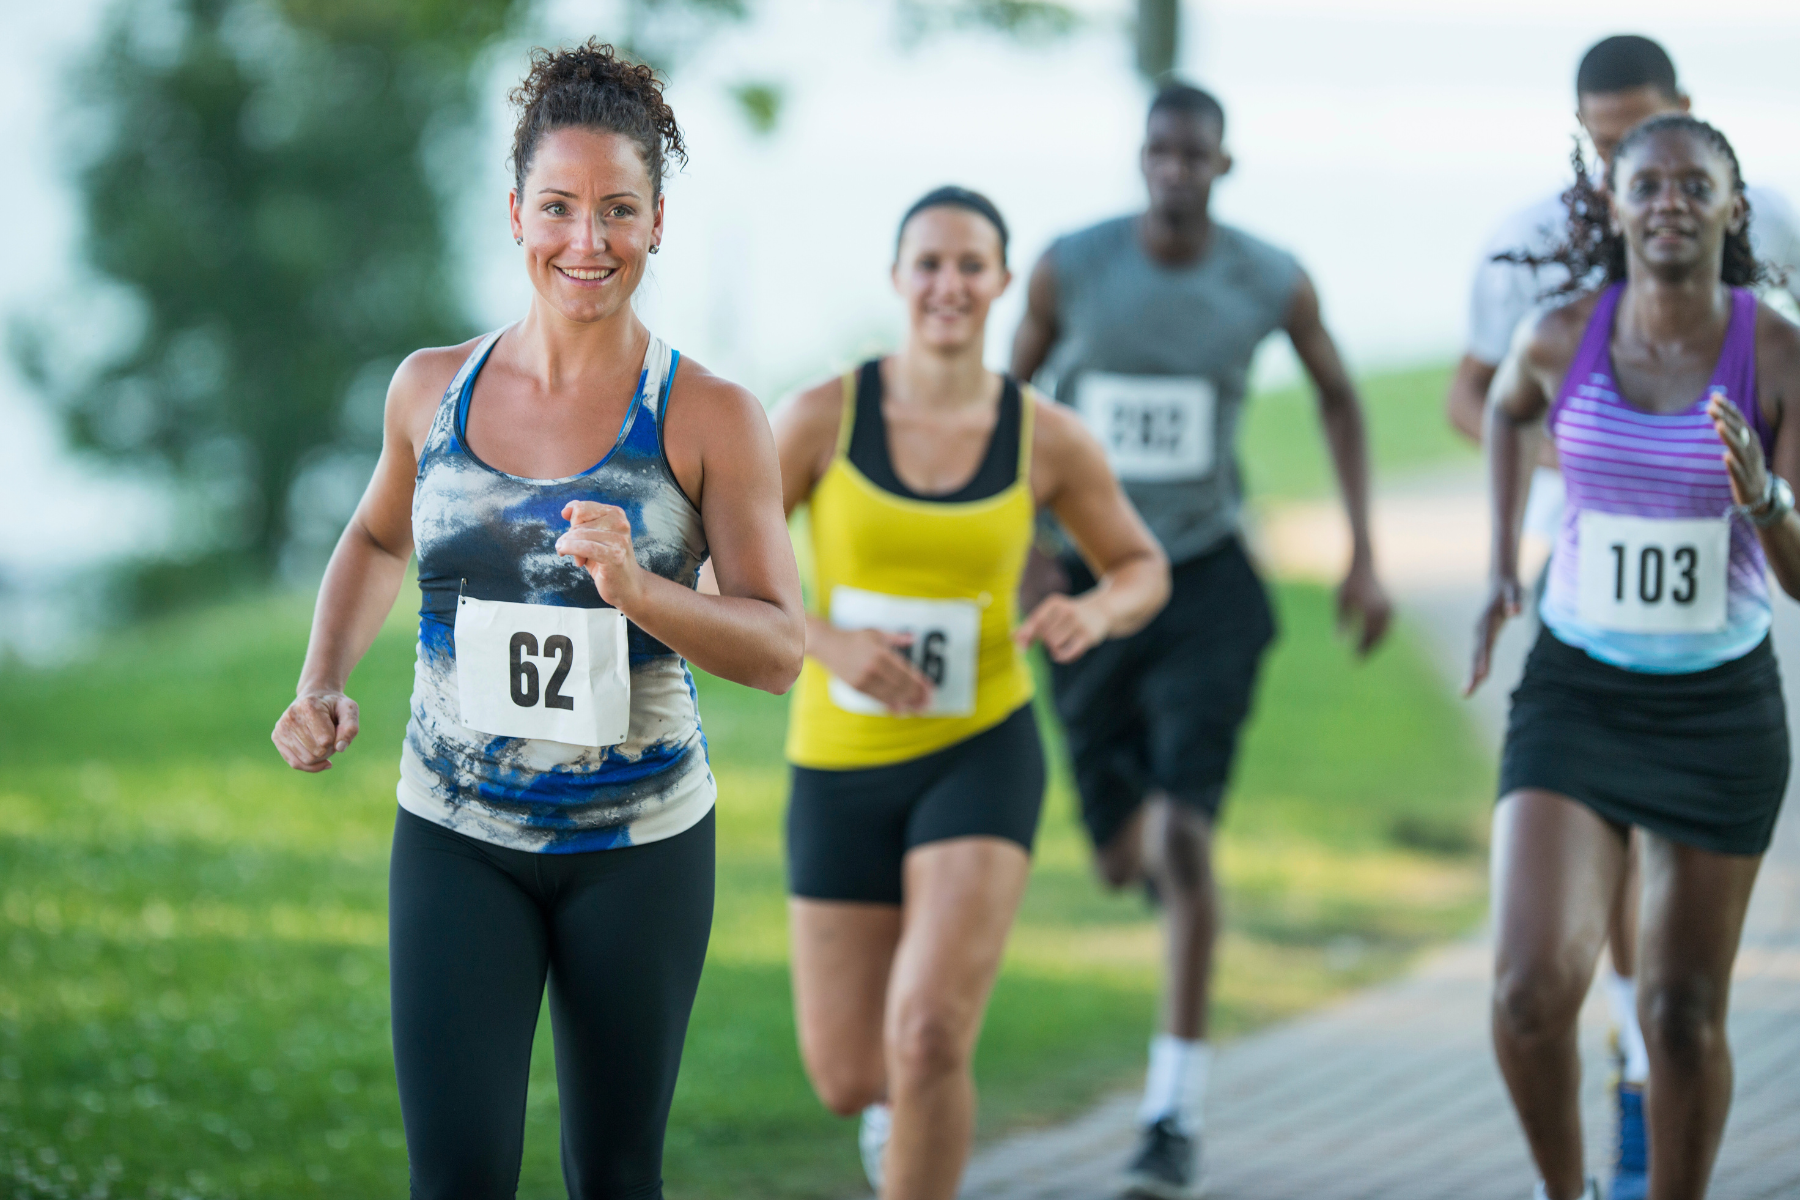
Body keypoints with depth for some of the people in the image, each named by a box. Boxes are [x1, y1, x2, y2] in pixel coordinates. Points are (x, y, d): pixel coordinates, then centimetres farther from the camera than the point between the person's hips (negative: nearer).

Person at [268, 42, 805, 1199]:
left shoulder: (710, 418, -9)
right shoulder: (434, 389, 0)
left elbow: (781, 648, -11)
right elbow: (377, 541, 20)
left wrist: (640, 591, -28)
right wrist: (323, 685, 4)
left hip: (639, 846, -1)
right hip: (457, 842, 1)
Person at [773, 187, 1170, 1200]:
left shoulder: (1049, 437, -7)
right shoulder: (819, 419, -10)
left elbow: (1145, 571, 8)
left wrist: (1095, 614, -16)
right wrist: (826, 642, -22)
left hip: (981, 756, -1)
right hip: (843, 768, 1)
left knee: (928, 1042, -23)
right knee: (849, 1085, 8)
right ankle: (900, 1085, 49)